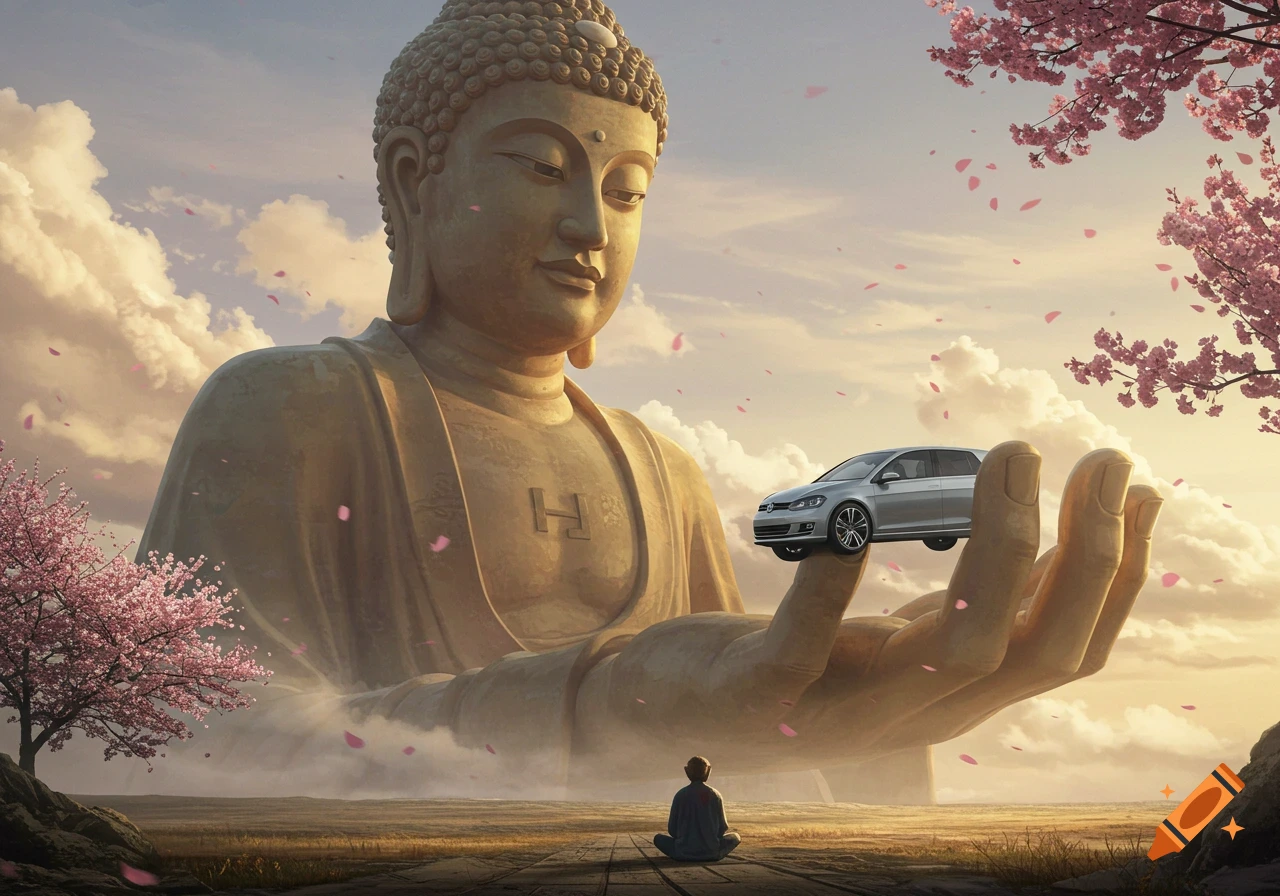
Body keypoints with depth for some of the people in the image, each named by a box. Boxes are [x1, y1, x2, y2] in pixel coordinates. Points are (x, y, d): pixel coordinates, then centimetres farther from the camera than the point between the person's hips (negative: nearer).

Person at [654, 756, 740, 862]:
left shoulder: (680, 795, -4)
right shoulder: (715, 795, -3)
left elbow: (672, 829, -1)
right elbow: (723, 827, 1)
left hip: (683, 853, -1)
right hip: (712, 853, 1)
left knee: (658, 838, 24)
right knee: (736, 836, 24)